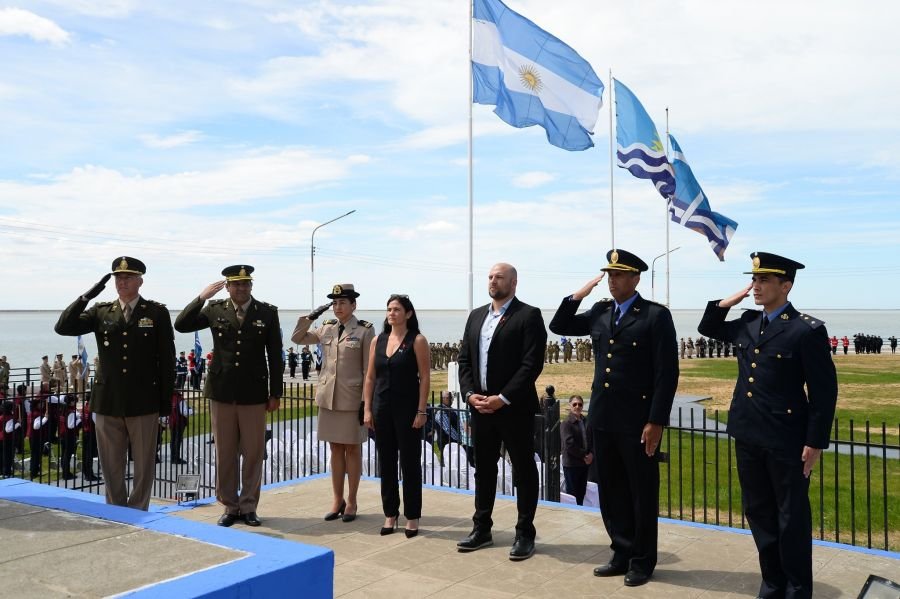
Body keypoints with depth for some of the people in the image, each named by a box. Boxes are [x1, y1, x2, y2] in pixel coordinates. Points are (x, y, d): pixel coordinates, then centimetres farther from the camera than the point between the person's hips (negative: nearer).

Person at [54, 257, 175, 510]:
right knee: (111, 466, 11)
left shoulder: (157, 313, 0)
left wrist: (166, 401, -3)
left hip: (144, 403, -2)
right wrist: (87, 296, -13)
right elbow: (63, 327, -4)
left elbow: (167, 359, 0)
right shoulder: (101, 312, 7)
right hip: (108, 401, 3)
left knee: (144, 465, 7)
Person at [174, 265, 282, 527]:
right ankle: (229, 506, 20)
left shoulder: (267, 312, 0)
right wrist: (201, 298, -15)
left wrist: (275, 393, 0)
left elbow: (275, 355, 1)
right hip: (222, 393, 1)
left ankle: (248, 506, 18)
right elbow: (181, 325, -5)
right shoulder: (215, 310, 3)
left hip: (254, 394, -1)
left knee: (253, 454, 6)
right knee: (225, 454, 8)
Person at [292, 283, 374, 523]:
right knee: (336, 449, 11)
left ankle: (351, 502, 15)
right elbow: (297, 338, 12)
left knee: (352, 450, 5)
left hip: (352, 399, -4)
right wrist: (311, 316, -1)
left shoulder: (365, 330, -6)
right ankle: (337, 500, 20)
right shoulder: (327, 328, 8)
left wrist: (366, 401, -11)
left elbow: (368, 370, -7)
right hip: (328, 397, 5)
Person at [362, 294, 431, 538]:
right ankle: (390, 515, 21)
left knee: (410, 463, 3)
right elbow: (370, 377, 10)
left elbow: (425, 378, -8)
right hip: (382, 409, 4)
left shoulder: (417, 341, -5)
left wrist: (421, 411, -13)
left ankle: (412, 517, 14)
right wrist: (367, 409, 5)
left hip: (407, 410, -4)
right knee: (386, 464, 9)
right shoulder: (377, 341, 8)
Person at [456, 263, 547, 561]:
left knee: (523, 471, 4)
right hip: (480, 406, 6)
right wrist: (470, 393, -3)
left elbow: (532, 364, -14)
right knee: (484, 469, 14)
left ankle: (525, 534, 14)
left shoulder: (528, 315, -7)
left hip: (515, 408, -6)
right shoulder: (476, 316, 14)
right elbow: (464, 359, 13)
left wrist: (503, 398, -17)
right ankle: (482, 528, 26)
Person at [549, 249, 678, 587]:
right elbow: (559, 327, 17)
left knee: (642, 494, 7)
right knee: (611, 493, 14)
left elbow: (667, 374, -11)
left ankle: (642, 561, 21)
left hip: (638, 422, -6)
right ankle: (622, 554, 28)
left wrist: (656, 422, -16)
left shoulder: (656, 316, -8)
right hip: (603, 419, 6)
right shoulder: (600, 312, 10)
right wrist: (577, 296, 3)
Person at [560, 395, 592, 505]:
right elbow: (569, 444, -17)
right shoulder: (566, 423, -10)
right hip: (571, 464, -6)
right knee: (572, 495, 0)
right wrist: (583, 456, -13)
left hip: (585, 463, 6)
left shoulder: (585, 421, 9)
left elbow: (592, 439, 12)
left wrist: (591, 454, -5)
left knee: (581, 493, 12)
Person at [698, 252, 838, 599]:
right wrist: (731, 300, 7)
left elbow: (824, 391, -11)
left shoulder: (807, 330, -12)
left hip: (786, 440, -6)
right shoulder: (747, 323, 7)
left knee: (792, 518, 7)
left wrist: (815, 443, -12)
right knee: (758, 513, 15)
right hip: (748, 436, 7)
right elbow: (707, 328, 23)